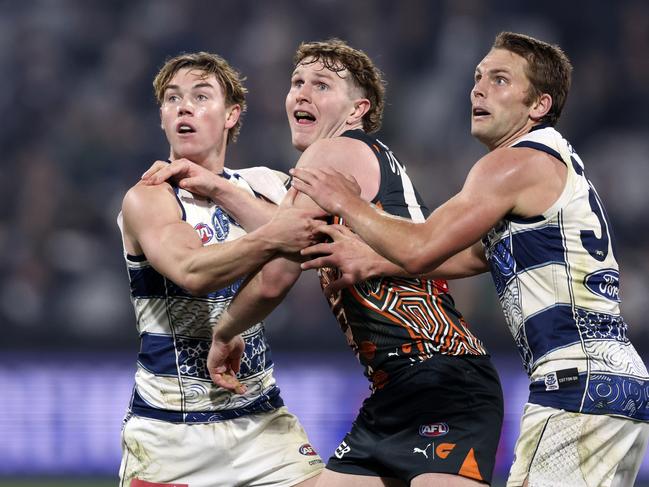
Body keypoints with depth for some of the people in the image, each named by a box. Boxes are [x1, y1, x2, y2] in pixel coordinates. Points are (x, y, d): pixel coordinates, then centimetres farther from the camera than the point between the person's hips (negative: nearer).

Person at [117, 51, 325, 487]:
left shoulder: (261, 185, 8)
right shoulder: (149, 198, -9)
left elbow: (303, 247, -12)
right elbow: (191, 272, -28)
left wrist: (220, 189, -15)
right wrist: (270, 239, -43)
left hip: (260, 417, 4)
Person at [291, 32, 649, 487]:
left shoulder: (516, 163, -8)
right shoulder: (552, 164, 24)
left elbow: (421, 249, -13)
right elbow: (475, 256, 30)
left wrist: (348, 204, 2)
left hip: (580, 384, -10)